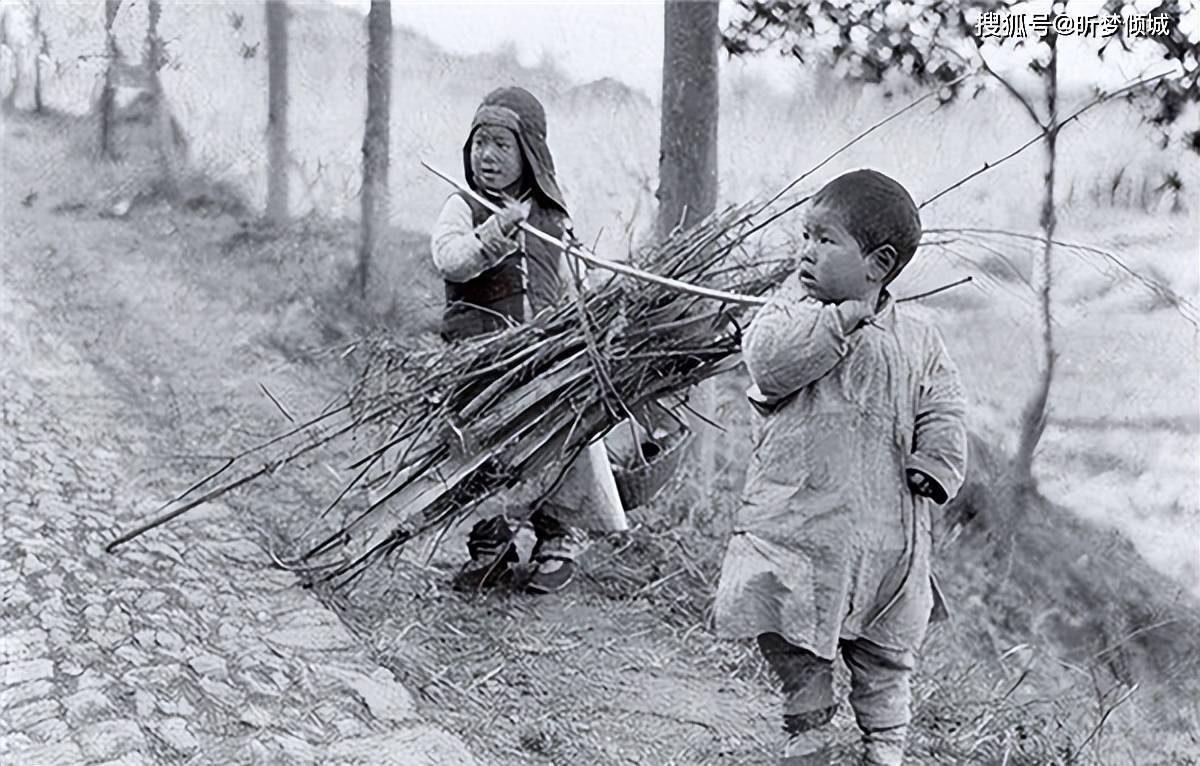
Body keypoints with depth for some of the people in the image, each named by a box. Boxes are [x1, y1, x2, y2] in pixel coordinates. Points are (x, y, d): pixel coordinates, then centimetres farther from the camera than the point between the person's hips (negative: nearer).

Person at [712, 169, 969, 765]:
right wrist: (843, 316, -19)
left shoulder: (916, 341, 4)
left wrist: (934, 465, -11)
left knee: (883, 652, 12)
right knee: (788, 638, 6)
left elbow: (943, 412, 7)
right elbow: (768, 360, -19)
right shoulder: (795, 305, 0)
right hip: (794, 514, 0)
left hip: (882, 531, 1)